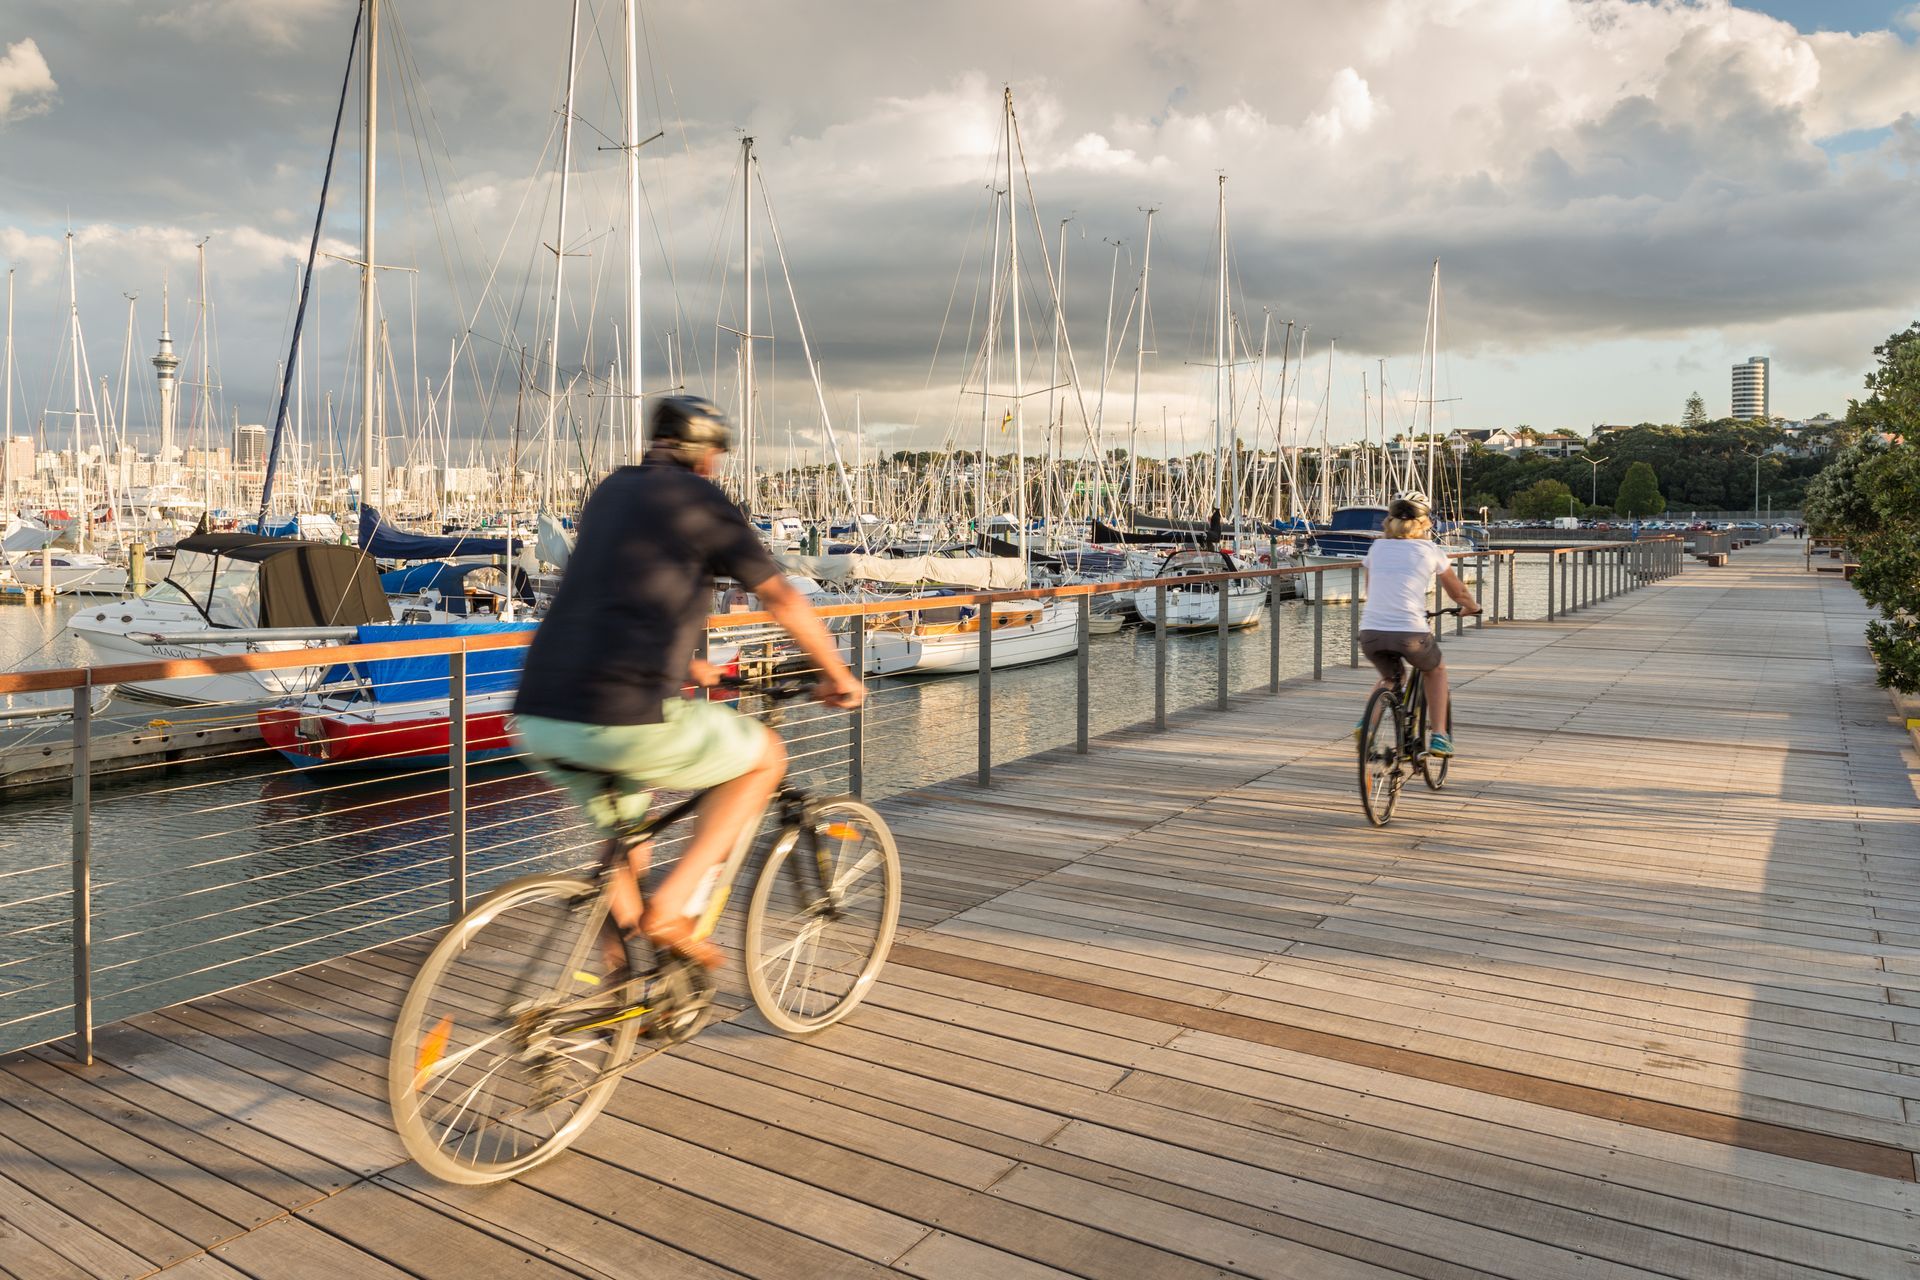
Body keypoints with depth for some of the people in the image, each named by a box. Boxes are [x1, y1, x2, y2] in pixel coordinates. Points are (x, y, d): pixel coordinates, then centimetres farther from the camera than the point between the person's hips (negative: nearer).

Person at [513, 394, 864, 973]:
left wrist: (682, 663, 48)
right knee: (765, 756, 14)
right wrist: (839, 675, 18)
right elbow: (783, 599, 4)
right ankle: (672, 907, 5)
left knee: (625, 832, 30)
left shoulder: (611, 490, 23)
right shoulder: (701, 501, 3)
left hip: (540, 717, 8)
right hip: (628, 720, -8)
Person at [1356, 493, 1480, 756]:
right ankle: (1439, 737, 21)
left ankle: (1366, 722, 8)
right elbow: (1458, 592, 21)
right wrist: (1471, 607, 43)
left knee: (1389, 677, 32)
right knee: (1436, 671, 29)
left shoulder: (1377, 547, 15)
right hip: (1410, 633, -3)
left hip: (1370, 633, 3)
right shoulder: (1430, 550, 9)